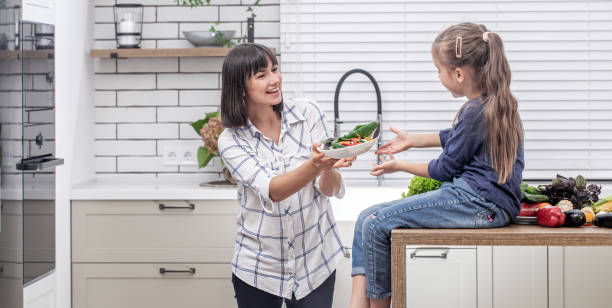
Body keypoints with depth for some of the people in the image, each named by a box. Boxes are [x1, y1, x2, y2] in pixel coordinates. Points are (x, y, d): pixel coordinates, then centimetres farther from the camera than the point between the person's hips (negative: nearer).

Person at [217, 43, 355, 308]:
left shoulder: (307, 114, -5)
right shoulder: (231, 141, -7)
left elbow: (331, 190, -8)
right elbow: (271, 191, -23)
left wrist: (328, 169, -31)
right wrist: (314, 165, -40)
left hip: (314, 260, 1)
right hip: (258, 265, 0)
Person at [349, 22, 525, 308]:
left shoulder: (475, 111, -17)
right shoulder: (495, 101, 12)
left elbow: (445, 169, -9)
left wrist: (400, 166, 7)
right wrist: (412, 140, 38)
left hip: (479, 205, -11)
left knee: (377, 224, -15)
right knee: (367, 218, 2)